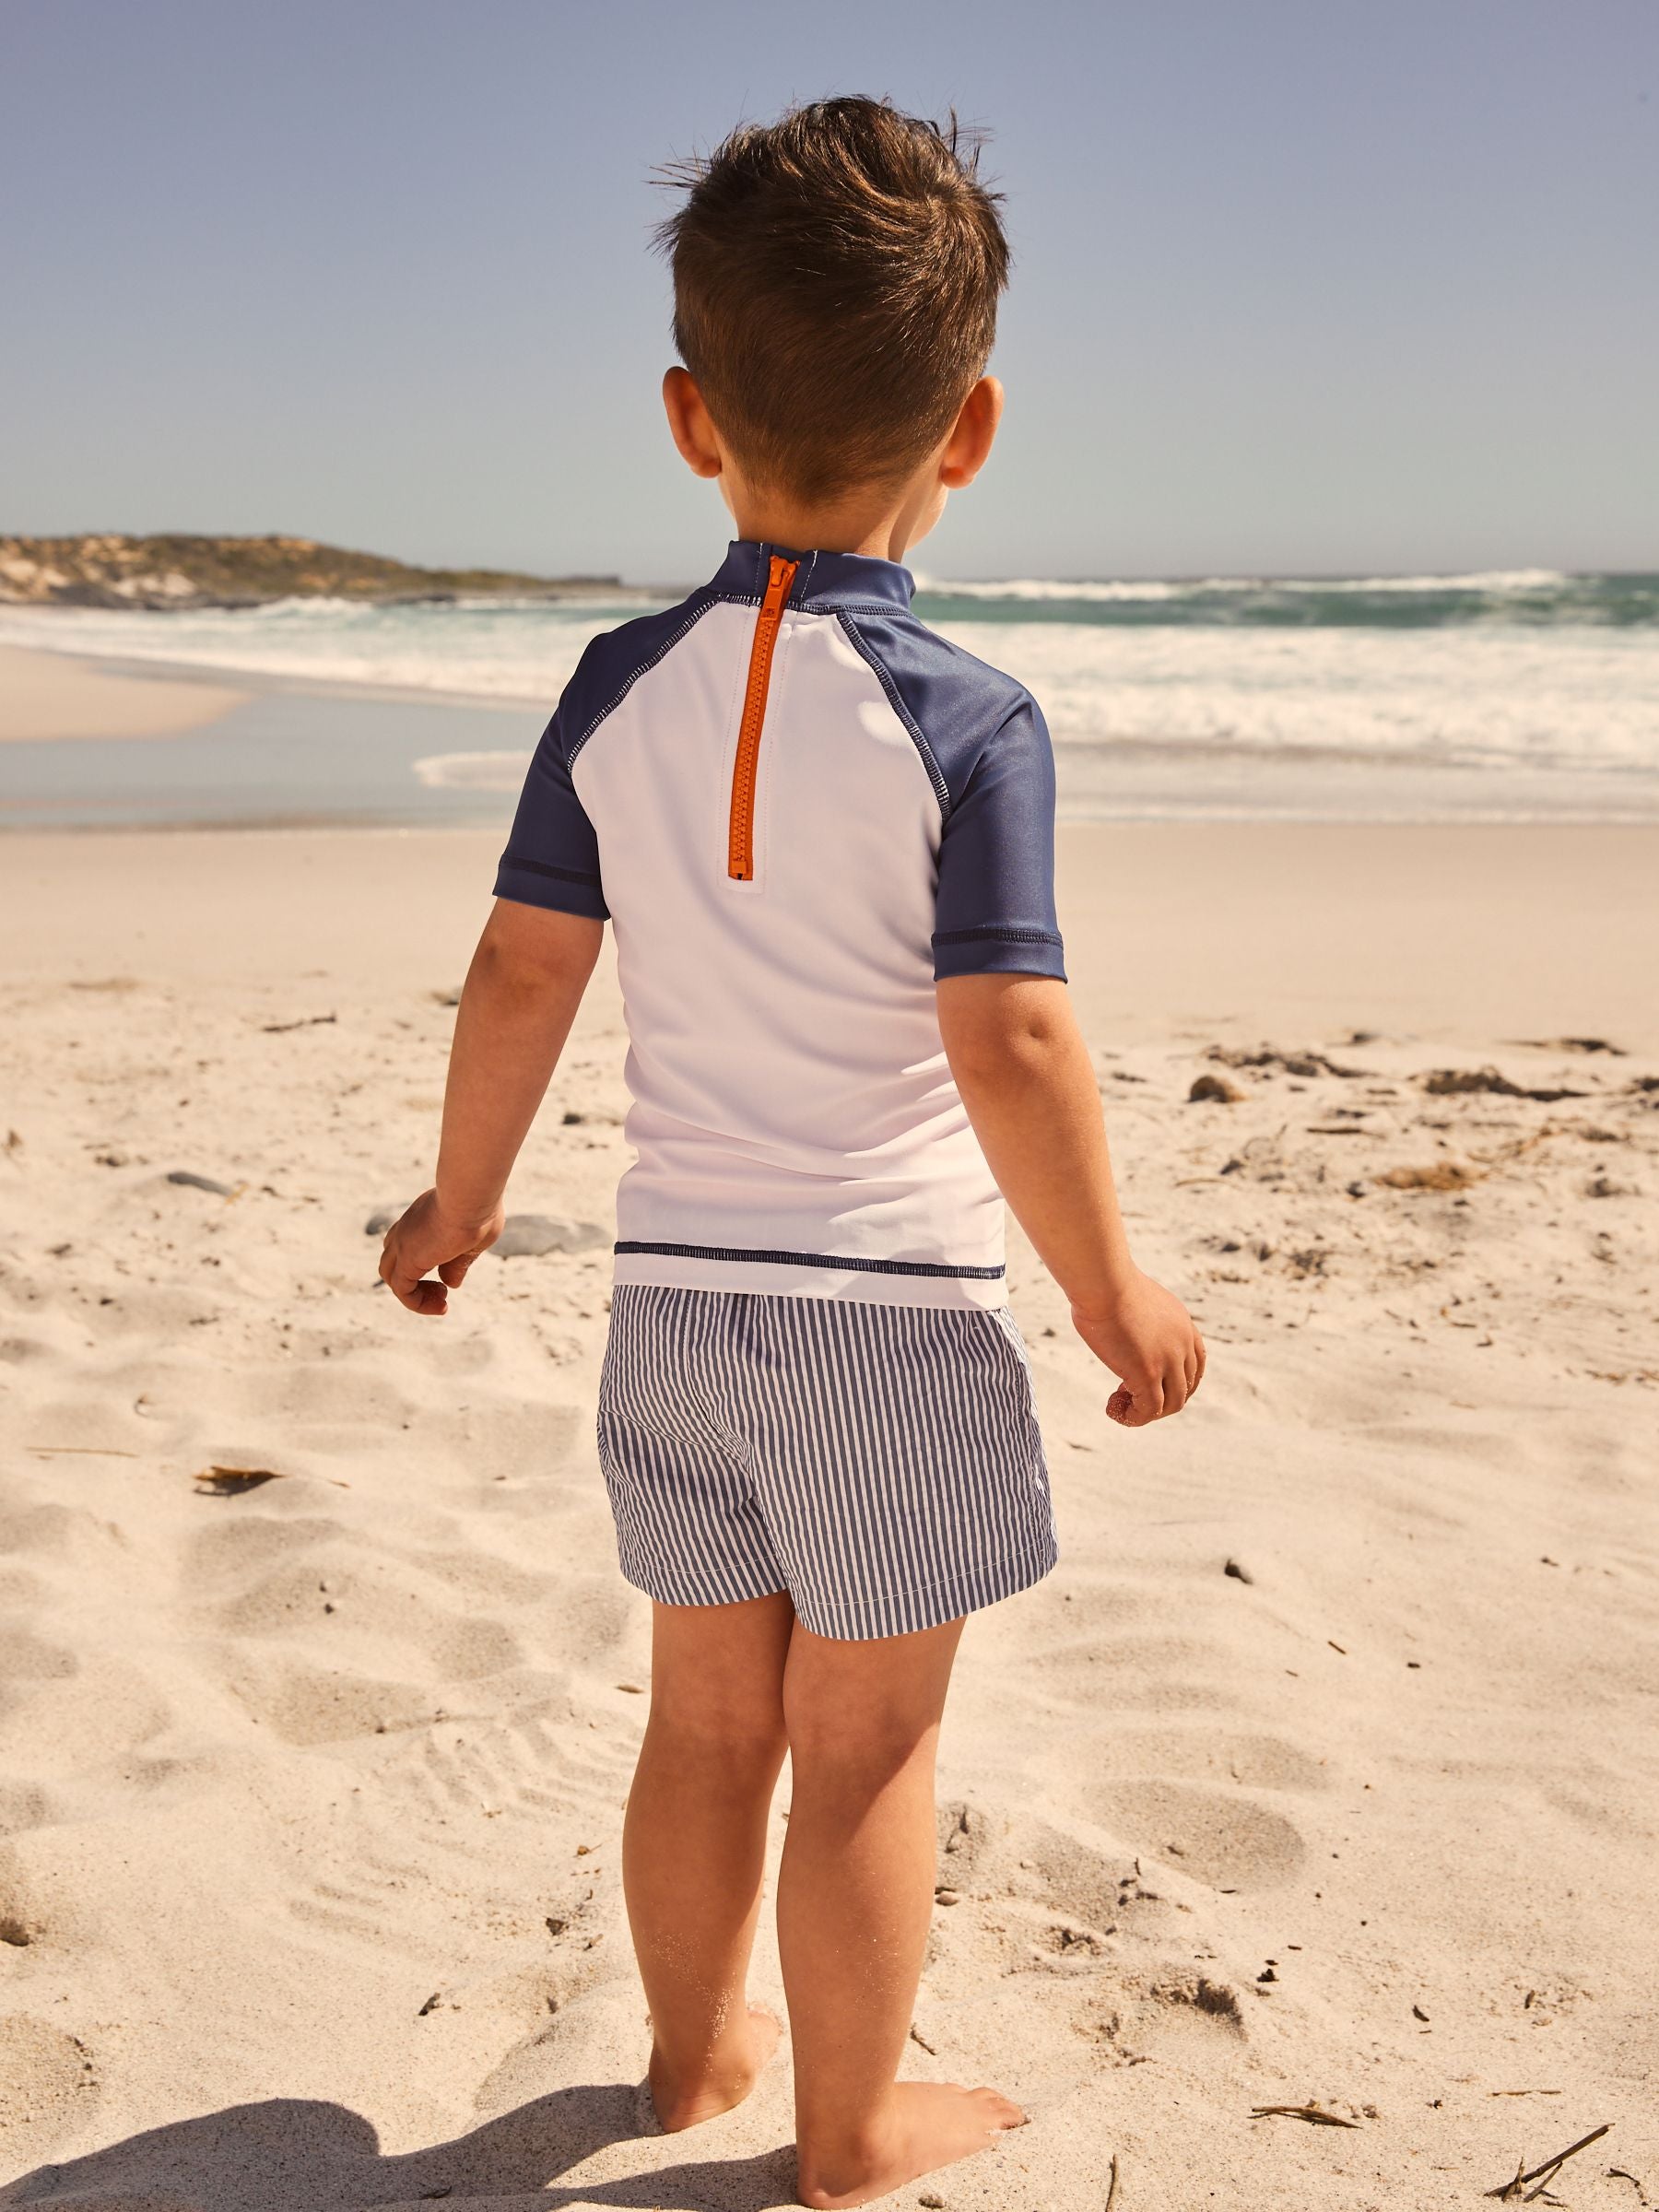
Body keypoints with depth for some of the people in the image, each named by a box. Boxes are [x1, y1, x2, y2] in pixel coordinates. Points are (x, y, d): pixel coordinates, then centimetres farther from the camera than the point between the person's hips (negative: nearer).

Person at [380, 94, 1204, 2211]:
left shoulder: (620, 690, -1)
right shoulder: (964, 720, -14)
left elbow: (521, 977, 1)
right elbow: (1008, 1042, -18)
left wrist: (462, 1200, 15)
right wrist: (1111, 1286, -5)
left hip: (674, 1293, 5)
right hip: (886, 1302, -4)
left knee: (708, 1714, 20)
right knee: (863, 1748, 10)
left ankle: (699, 2042, 39)